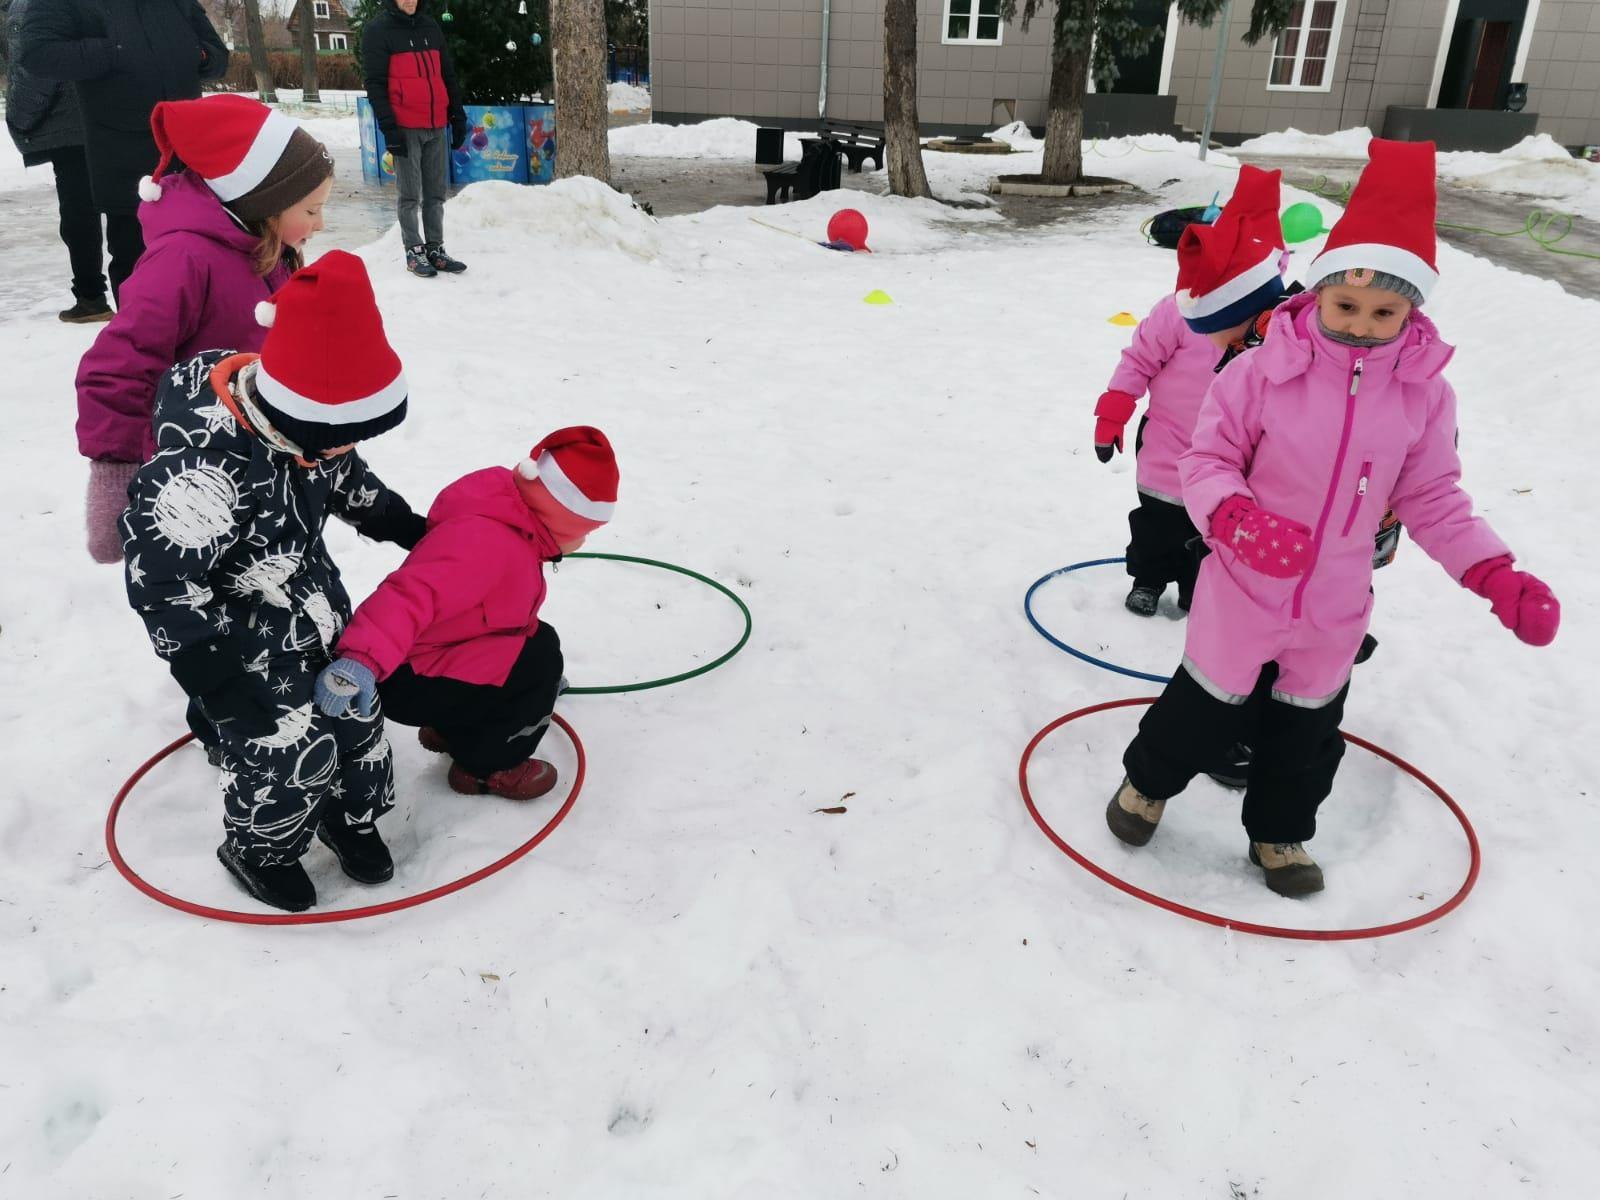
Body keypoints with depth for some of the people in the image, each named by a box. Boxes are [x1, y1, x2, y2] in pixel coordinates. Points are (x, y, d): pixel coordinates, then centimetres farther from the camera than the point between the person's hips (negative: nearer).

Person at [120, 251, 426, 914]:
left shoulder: (305, 422, -11)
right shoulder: (202, 469, -35)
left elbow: (346, 480, 11)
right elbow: (161, 584, -30)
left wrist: (401, 523, 19)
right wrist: (219, 681, -29)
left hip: (317, 604, 7)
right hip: (247, 637, -7)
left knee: (356, 708, 16)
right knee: (284, 750, 0)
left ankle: (352, 814, 42)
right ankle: (259, 849, 30)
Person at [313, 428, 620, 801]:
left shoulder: (514, 524, 4)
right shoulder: (484, 539, -29)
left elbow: (511, 616, 19)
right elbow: (411, 594, -44)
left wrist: (545, 675, 23)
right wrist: (364, 658, -58)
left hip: (436, 652, 10)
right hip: (407, 680, -10)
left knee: (538, 641, 14)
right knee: (539, 657, -14)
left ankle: (453, 728, 24)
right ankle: (486, 766, 4)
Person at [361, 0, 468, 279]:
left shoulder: (431, 27, 15)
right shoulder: (377, 31, -1)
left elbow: (448, 75, 19)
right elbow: (375, 83, -6)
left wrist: (457, 115, 12)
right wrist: (388, 127, -14)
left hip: (437, 126, 5)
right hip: (405, 128, -5)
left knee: (436, 193, 6)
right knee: (411, 195, -2)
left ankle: (435, 249, 12)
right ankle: (414, 252, 4)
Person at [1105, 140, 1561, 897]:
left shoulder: (1424, 394, -8)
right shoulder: (1263, 371, -18)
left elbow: (1433, 500, -1)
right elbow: (1207, 459, -13)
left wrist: (1497, 575, -12)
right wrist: (1235, 517, -33)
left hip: (1334, 609, 3)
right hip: (1244, 595, -3)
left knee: (1307, 729, 20)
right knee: (1204, 708, 13)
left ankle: (1279, 834, 43)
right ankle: (1146, 785, 41)